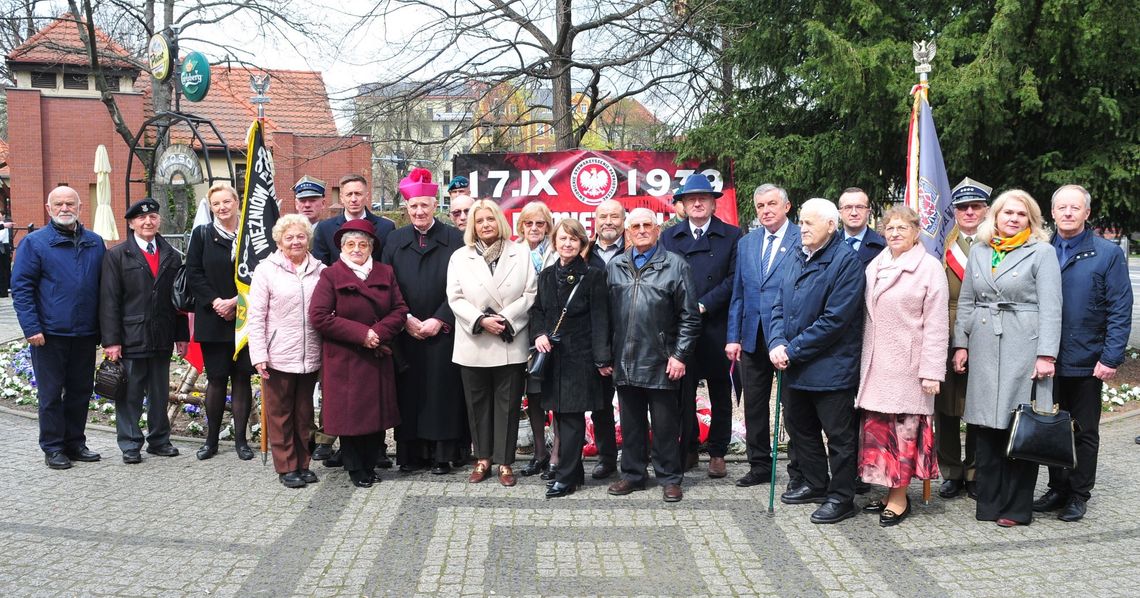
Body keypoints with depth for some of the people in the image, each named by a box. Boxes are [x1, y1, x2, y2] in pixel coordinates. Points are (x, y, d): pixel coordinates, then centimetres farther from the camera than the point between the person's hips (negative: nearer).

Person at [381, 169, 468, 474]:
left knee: (442, 389, 1)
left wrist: (439, 319, -11)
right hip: (405, 332, 2)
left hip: (442, 331, -2)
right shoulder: (395, 240, 8)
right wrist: (406, 319, -6)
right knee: (409, 390, 5)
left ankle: (442, 452, 8)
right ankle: (410, 451, 12)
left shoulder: (454, 239, 0)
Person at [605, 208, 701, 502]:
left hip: (661, 363, -3)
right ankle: (633, 474, 25)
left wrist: (680, 355, -8)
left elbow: (690, 317, -3)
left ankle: (670, 478, 17)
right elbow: (606, 313, 10)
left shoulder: (675, 266, -2)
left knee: (665, 424, 5)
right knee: (631, 423, 13)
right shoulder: (615, 266, 9)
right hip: (624, 362, 4)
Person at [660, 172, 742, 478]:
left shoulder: (732, 236, 3)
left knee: (721, 394, 7)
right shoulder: (669, 237, 10)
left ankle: (718, 453, 18)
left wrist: (702, 305, -13)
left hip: (717, 328, -1)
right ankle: (688, 449, 18)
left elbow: (734, 279, -5)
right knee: (682, 393, 5)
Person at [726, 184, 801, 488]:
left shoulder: (804, 240, -5)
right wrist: (733, 336, 6)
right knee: (754, 405, 12)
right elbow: (737, 294, 13)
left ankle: (798, 470, 15)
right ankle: (759, 466, 24)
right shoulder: (746, 243, 12)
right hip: (753, 336, 5)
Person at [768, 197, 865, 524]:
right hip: (794, 366, 8)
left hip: (830, 368, -8)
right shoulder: (798, 256, 8)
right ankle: (815, 485, 36)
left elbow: (834, 320, -21)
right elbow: (779, 304, 9)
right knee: (800, 428, 20)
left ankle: (841, 497, 18)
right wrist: (777, 343, -8)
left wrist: (793, 350, -17)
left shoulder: (846, 261, -16)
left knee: (839, 435, 5)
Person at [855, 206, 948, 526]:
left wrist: (931, 371, -13)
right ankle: (888, 489, 17)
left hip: (907, 363, -5)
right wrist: (862, 359, 8)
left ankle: (899, 497, 8)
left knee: (904, 426, -1)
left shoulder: (930, 268, -5)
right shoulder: (875, 266, 11)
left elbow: (936, 324, -9)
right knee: (876, 425, 6)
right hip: (875, 362, 5)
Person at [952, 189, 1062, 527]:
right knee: (986, 427, 6)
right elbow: (965, 302, 14)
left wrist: (1046, 354, -14)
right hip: (984, 350, 4)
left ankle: (1017, 508, 11)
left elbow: (1050, 307, -7)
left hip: (1023, 349, -4)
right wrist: (960, 344, 7)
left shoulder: (1042, 252, 0)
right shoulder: (979, 252, 12)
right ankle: (989, 502, 16)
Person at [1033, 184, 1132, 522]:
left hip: (1087, 362, -3)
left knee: (1085, 432, 9)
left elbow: (1121, 310, -8)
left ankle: (1079, 495, 20)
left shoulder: (1108, 254, -5)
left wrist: (1111, 358, -14)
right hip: (1048, 360, 3)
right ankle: (1057, 489, 25)